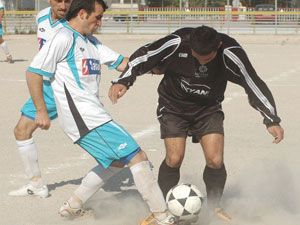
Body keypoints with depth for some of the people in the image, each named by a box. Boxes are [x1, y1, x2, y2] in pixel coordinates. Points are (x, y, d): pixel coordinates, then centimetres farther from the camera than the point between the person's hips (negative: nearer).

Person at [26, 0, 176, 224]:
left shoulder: (91, 42, 18)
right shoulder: (64, 38, -9)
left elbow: (121, 63, 15)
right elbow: (34, 73, -11)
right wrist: (42, 111, -11)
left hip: (92, 116, 10)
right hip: (84, 119, -10)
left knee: (115, 161, 24)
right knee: (137, 156, -11)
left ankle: (72, 207, 27)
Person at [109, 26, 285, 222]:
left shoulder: (230, 53, -27)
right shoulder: (177, 43, -28)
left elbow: (254, 84, -20)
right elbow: (143, 56, -18)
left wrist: (272, 120, -21)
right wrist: (123, 81, -31)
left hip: (208, 108, 1)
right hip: (174, 106, -1)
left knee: (215, 160, -9)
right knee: (174, 159, -11)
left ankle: (214, 206, 17)